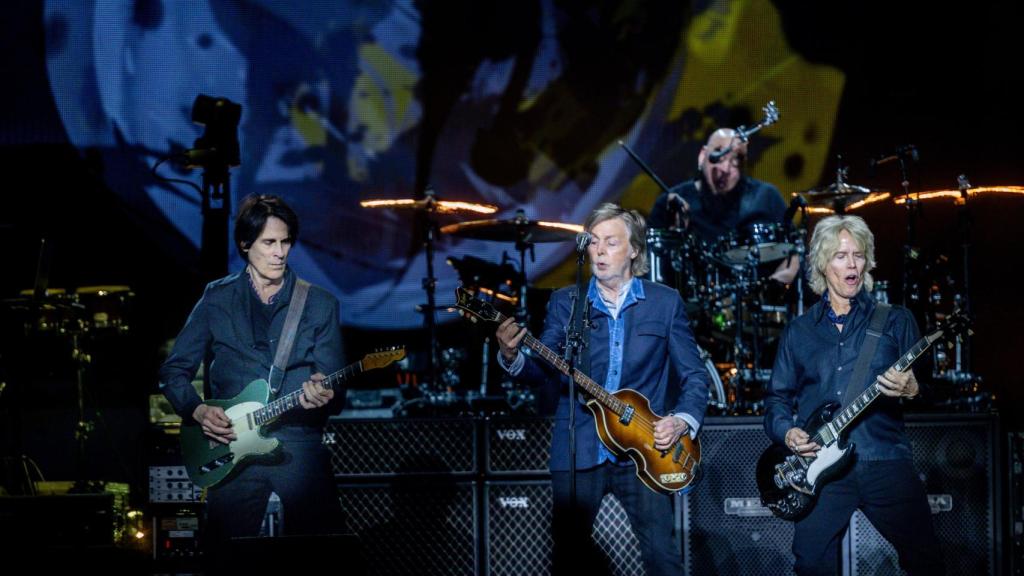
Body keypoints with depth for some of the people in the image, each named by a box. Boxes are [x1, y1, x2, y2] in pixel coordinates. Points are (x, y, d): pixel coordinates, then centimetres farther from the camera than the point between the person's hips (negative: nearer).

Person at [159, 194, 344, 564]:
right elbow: (174, 370, 9)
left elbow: (334, 382, 3)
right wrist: (198, 411, -8)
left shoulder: (320, 304, 6)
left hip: (300, 448, 0)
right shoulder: (217, 298, 6)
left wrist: (322, 394, -20)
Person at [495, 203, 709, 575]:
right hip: (577, 451, 1)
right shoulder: (564, 302, 7)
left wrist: (682, 420, -11)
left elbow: (694, 376, 6)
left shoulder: (666, 302, 5)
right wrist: (512, 357, -22)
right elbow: (545, 371, -1)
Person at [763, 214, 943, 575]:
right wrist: (786, 431, -2)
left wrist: (912, 391, -15)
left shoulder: (895, 320, 11)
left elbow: (926, 384, 8)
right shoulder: (798, 332, 16)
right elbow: (777, 396, 18)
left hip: (885, 460, -1)